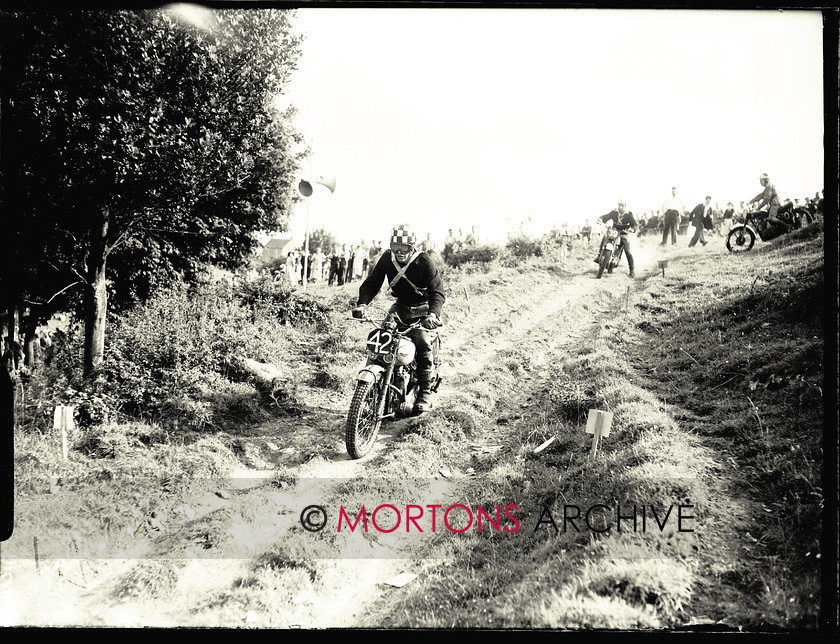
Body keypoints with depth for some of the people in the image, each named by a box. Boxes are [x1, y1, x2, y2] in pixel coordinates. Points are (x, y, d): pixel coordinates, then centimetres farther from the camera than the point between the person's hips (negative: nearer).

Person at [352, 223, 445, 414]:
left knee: (423, 342, -26)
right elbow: (371, 282, -4)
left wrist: (432, 314, -42)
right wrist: (362, 303, -24)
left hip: (423, 307, -4)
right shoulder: (387, 258, -6)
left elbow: (437, 291, -23)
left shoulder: (423, 261, -18)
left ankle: (425, 392, -17)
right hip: (400, 306, 5)